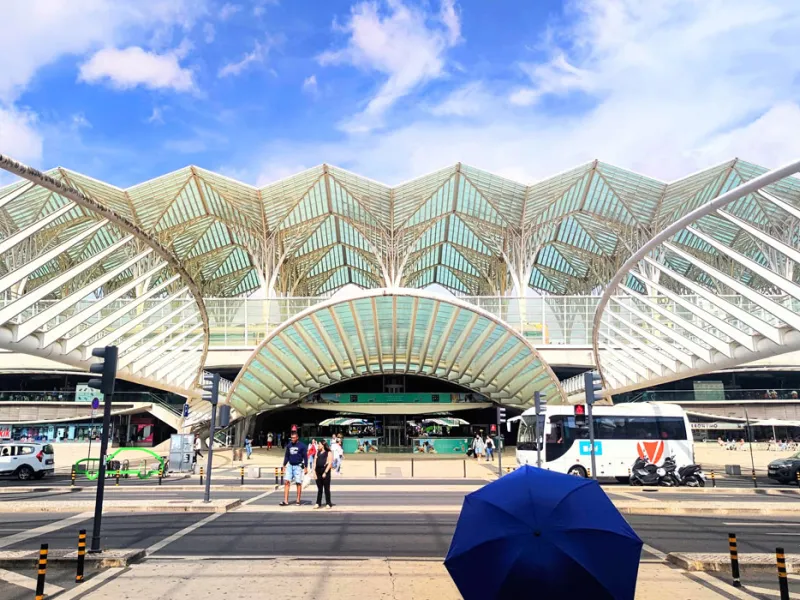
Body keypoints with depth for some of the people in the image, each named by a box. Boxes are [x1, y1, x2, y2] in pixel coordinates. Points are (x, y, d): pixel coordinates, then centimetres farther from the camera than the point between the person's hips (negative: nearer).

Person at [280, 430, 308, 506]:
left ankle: (298, 501, 10)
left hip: (298, 466, -4)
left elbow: (305, 457, -5)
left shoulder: (302, 446, -6)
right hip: (290, 466, 4)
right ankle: (286, 501, -2)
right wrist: (284, 465, 12)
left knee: (298, 483, 1)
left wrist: (306, 467, -7)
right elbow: (286, 456, 15)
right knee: (287, 482, -4)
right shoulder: (289, 445, 7)